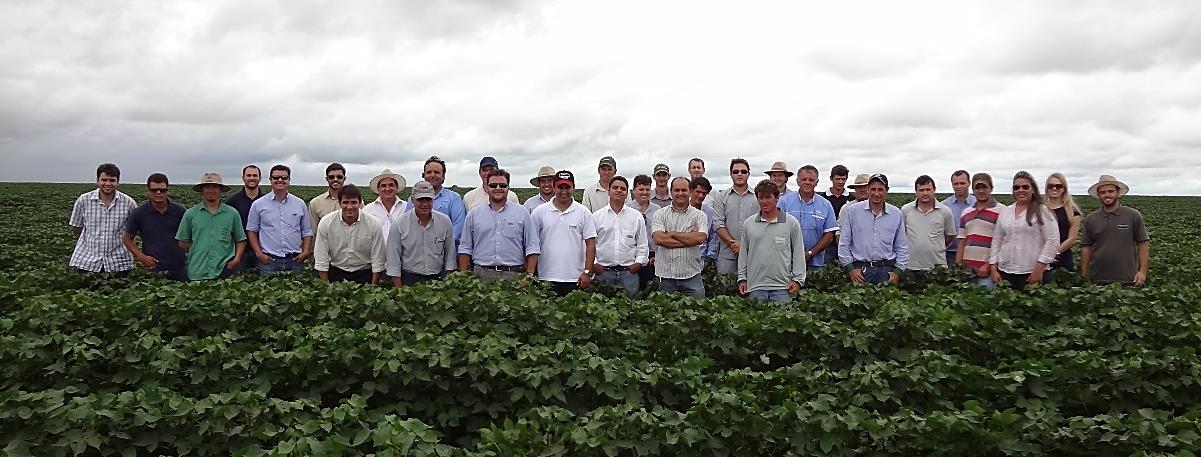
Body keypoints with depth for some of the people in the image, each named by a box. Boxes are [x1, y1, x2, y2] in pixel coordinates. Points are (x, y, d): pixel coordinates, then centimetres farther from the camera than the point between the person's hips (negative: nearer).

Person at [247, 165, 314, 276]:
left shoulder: (300, 204, 9)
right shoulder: (258, 205, 5)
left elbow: (307, 232, 12)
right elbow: (252, 231, 8)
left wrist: (306, 252, -1)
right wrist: (259, 253, -2)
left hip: (295, 260, 1)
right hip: (269, 260, -1)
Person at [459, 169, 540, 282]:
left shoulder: (522, 212, 8)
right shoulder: (474, 214, 11)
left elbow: (532, 248, 6)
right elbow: (465, 248, 12)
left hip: (513, 275, -1)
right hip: (481, 274, 1)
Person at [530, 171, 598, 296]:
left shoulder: (584, 213, 4)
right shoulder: (540, 212, 5)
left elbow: (590, 243, 2)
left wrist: (587, 272, -6)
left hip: (576, 279, 0)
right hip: (546, 278, 0)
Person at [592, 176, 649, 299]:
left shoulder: (637, 216, 8)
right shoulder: (596, 216, 5)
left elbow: (642, 244, 11)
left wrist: (639, 262, 1)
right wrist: (593, 263, -3)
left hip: (629, 271, 1)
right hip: (603, 271, -1)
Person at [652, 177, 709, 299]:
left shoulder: (699, 215, 4)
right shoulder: (660, 215, 5)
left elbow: (700, 238, -13)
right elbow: (658, 239, -12)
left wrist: (671, 234, -8)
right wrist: (689, 239, -11)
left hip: (691, 276, 0)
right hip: (666, 275, 1)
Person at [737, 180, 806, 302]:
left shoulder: (791, 223, 4)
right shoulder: (748, 224, 10)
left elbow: (799, 253, 5)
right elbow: (743, 254, 14)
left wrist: (798, 279, -1)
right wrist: (742, 278, 10)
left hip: (782, 287, -2)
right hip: (755, 287, 2)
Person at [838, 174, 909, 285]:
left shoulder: (896, 214, 8)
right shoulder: (853, 211, 2)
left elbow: (902, 248, 13)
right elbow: (844, 244, 4)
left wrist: (898, 271, 3)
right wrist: (850, 268, -2)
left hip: (887, 270, 1)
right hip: (860, 269, -1)